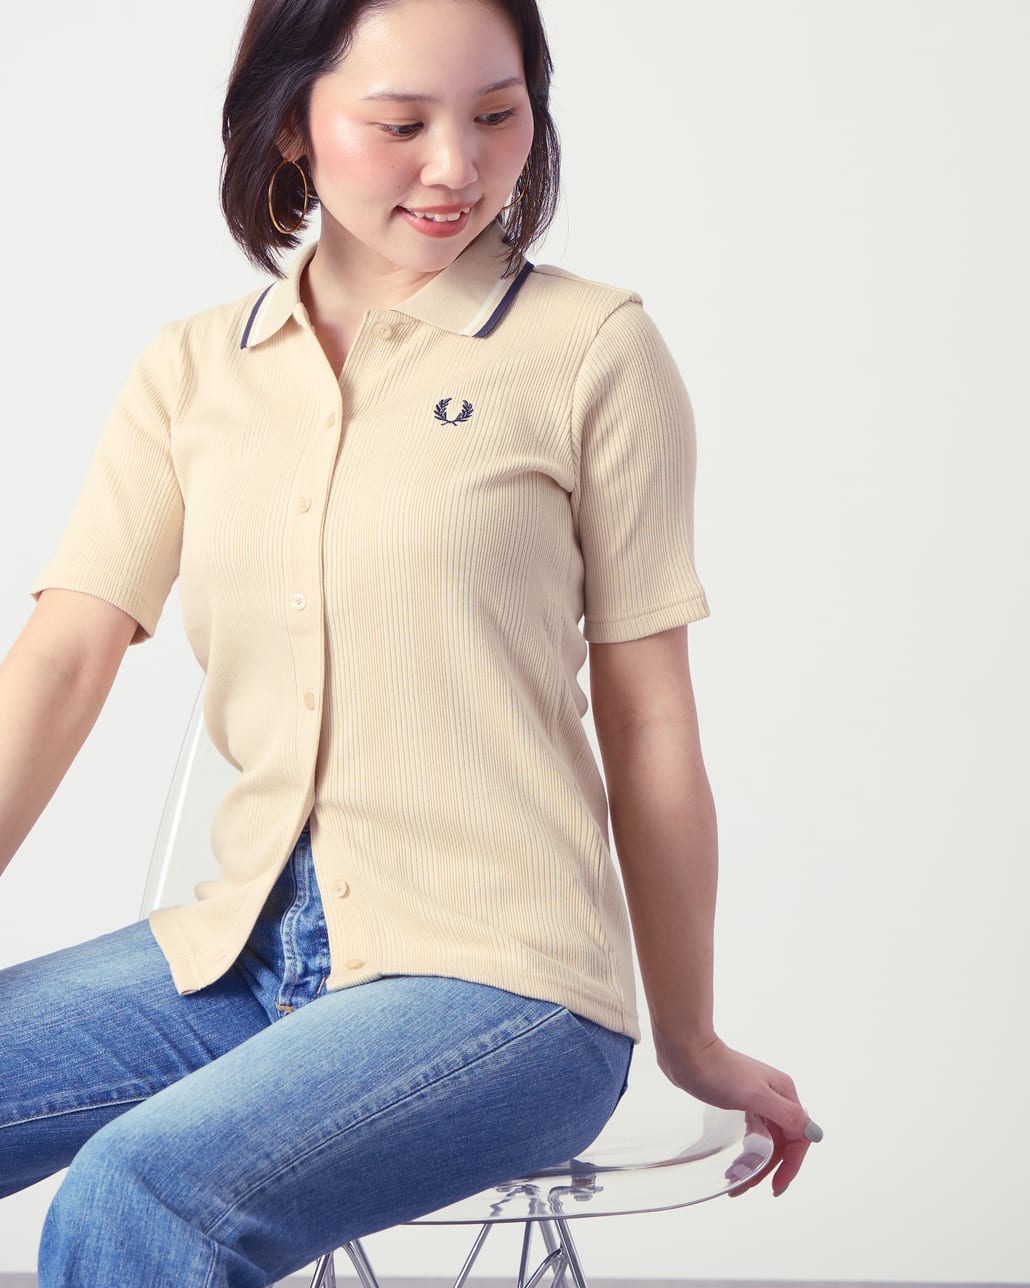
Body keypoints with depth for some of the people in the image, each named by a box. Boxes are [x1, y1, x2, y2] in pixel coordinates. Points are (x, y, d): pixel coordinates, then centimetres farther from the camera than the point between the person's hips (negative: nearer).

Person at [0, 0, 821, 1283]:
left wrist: (691, 1046, 10)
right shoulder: (189, 374, 10)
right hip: (246, 947, 4)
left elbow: (648, 724, 2)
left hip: (501, 980, -4)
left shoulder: (592, 348, -1)